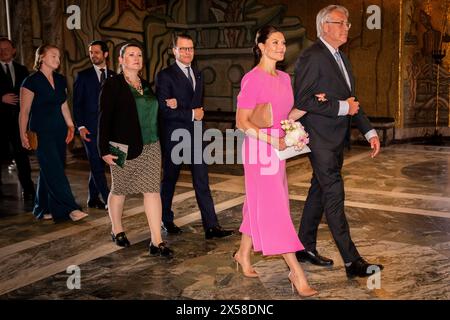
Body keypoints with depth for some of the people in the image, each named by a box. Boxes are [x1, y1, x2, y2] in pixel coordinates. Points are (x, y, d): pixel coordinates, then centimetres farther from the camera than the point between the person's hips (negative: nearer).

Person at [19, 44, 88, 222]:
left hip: (59, 130, 7)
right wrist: (23, 135, -10)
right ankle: (70, 209, -12)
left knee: (48, 171, 12)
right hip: (42, 132, -7)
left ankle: (43, 209, 22)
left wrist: (70, 126, 10)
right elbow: (24, 111, -8)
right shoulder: (31, 81, -9)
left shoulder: (61, 80, 10)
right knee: (54, 171, -10)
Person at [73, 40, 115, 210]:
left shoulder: (113, 76, 10)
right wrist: (80, 126, -9)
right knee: (96, 165, -6)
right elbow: (77, 103, 0)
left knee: (99, 164, 8)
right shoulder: (83, 75, 2)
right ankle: (107, 200, -4)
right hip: (90, 127, -3)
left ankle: (93, 199, 18)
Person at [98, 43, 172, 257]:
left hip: (150, 147, 5)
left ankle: (157, 241, -2)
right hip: (125, 148, -5)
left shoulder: (146, 85, 13)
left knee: (152, 190, -2)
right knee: (119, 190, 10)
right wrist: (104, 150, -14)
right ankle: (117, 230, 33)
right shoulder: (112, 85, -5)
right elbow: (104, 118, -9)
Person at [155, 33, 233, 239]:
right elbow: (165, 110, -15)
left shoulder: (197, 75, 14)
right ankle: (166, 221, 28)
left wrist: (179, 106, -15)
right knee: (169, 179, 11)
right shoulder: (165, 75, -7)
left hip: (195, 135, 5)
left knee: (202, 182, 0)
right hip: (174, 136, -5)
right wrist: (191, 114, -11)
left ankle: (211, 226, 0)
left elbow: (197, 104, 4)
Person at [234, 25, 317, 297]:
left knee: (260, 205, 16)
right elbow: (242, 122, -15)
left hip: (278, 149, 8)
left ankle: (244, 254, 33)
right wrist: (272, 140, -23)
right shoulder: (253, 79, -13)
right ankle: (296, 272, -2)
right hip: (259, 150, -8)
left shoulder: (284, 78, 10)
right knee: (274, 208, -5)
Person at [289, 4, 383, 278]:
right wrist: (342, 107, -17)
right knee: (334, 195, -7)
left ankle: (305, 247, 27)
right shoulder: (312, 57, -13)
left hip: (337, 138, 9)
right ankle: (352, 261, -3)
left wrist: (369, 131, 10)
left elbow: (351, 100, 18)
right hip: (320, 138, -9)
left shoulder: (341, 58, 16)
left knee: (320, 191, 15)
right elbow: (303, 101, -19)